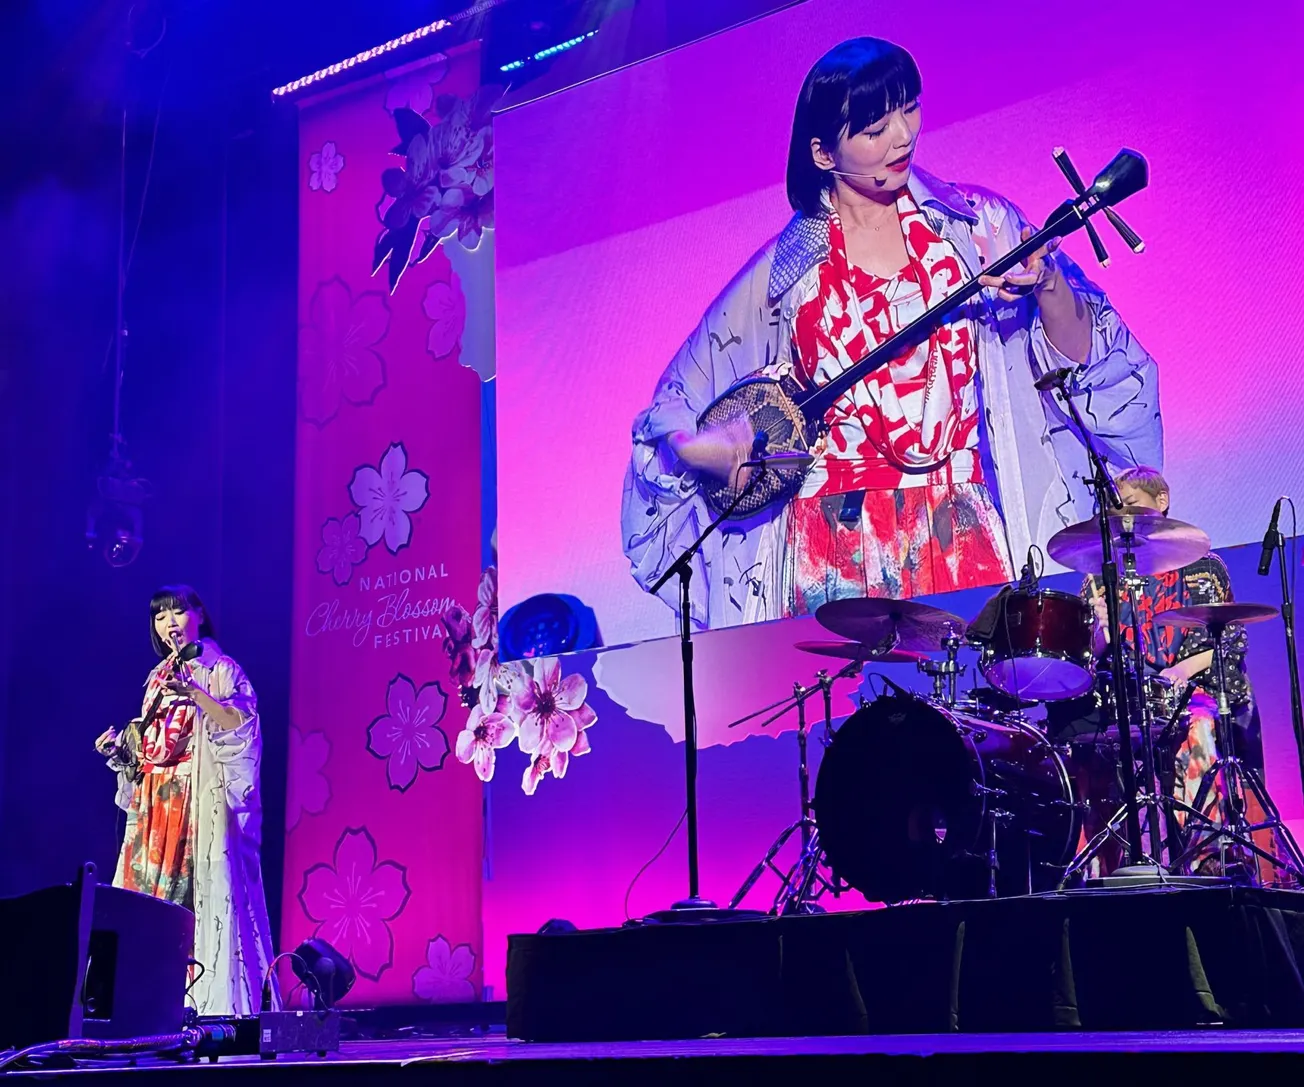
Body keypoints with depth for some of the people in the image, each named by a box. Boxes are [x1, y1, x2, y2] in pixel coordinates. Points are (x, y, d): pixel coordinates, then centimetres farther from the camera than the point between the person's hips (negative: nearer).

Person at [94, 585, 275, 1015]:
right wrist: (120, 747, 5)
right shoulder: (159, 678, 20)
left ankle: (210, 1003, -12)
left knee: (203, 889, -11)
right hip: (158, 804, 6)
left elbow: (239, 723, -13)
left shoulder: (220, 670, 2)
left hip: (201, 801, -6)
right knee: (151, 889, 0)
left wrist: (193, 692, -21)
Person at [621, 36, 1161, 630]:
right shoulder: (782, 270, 2)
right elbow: (673, 414, 8)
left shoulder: (977, 224, 3)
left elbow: (1079, 356, 4)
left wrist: (1047, 287, -15)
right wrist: (703, 448, -13)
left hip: (969, 539, 1)